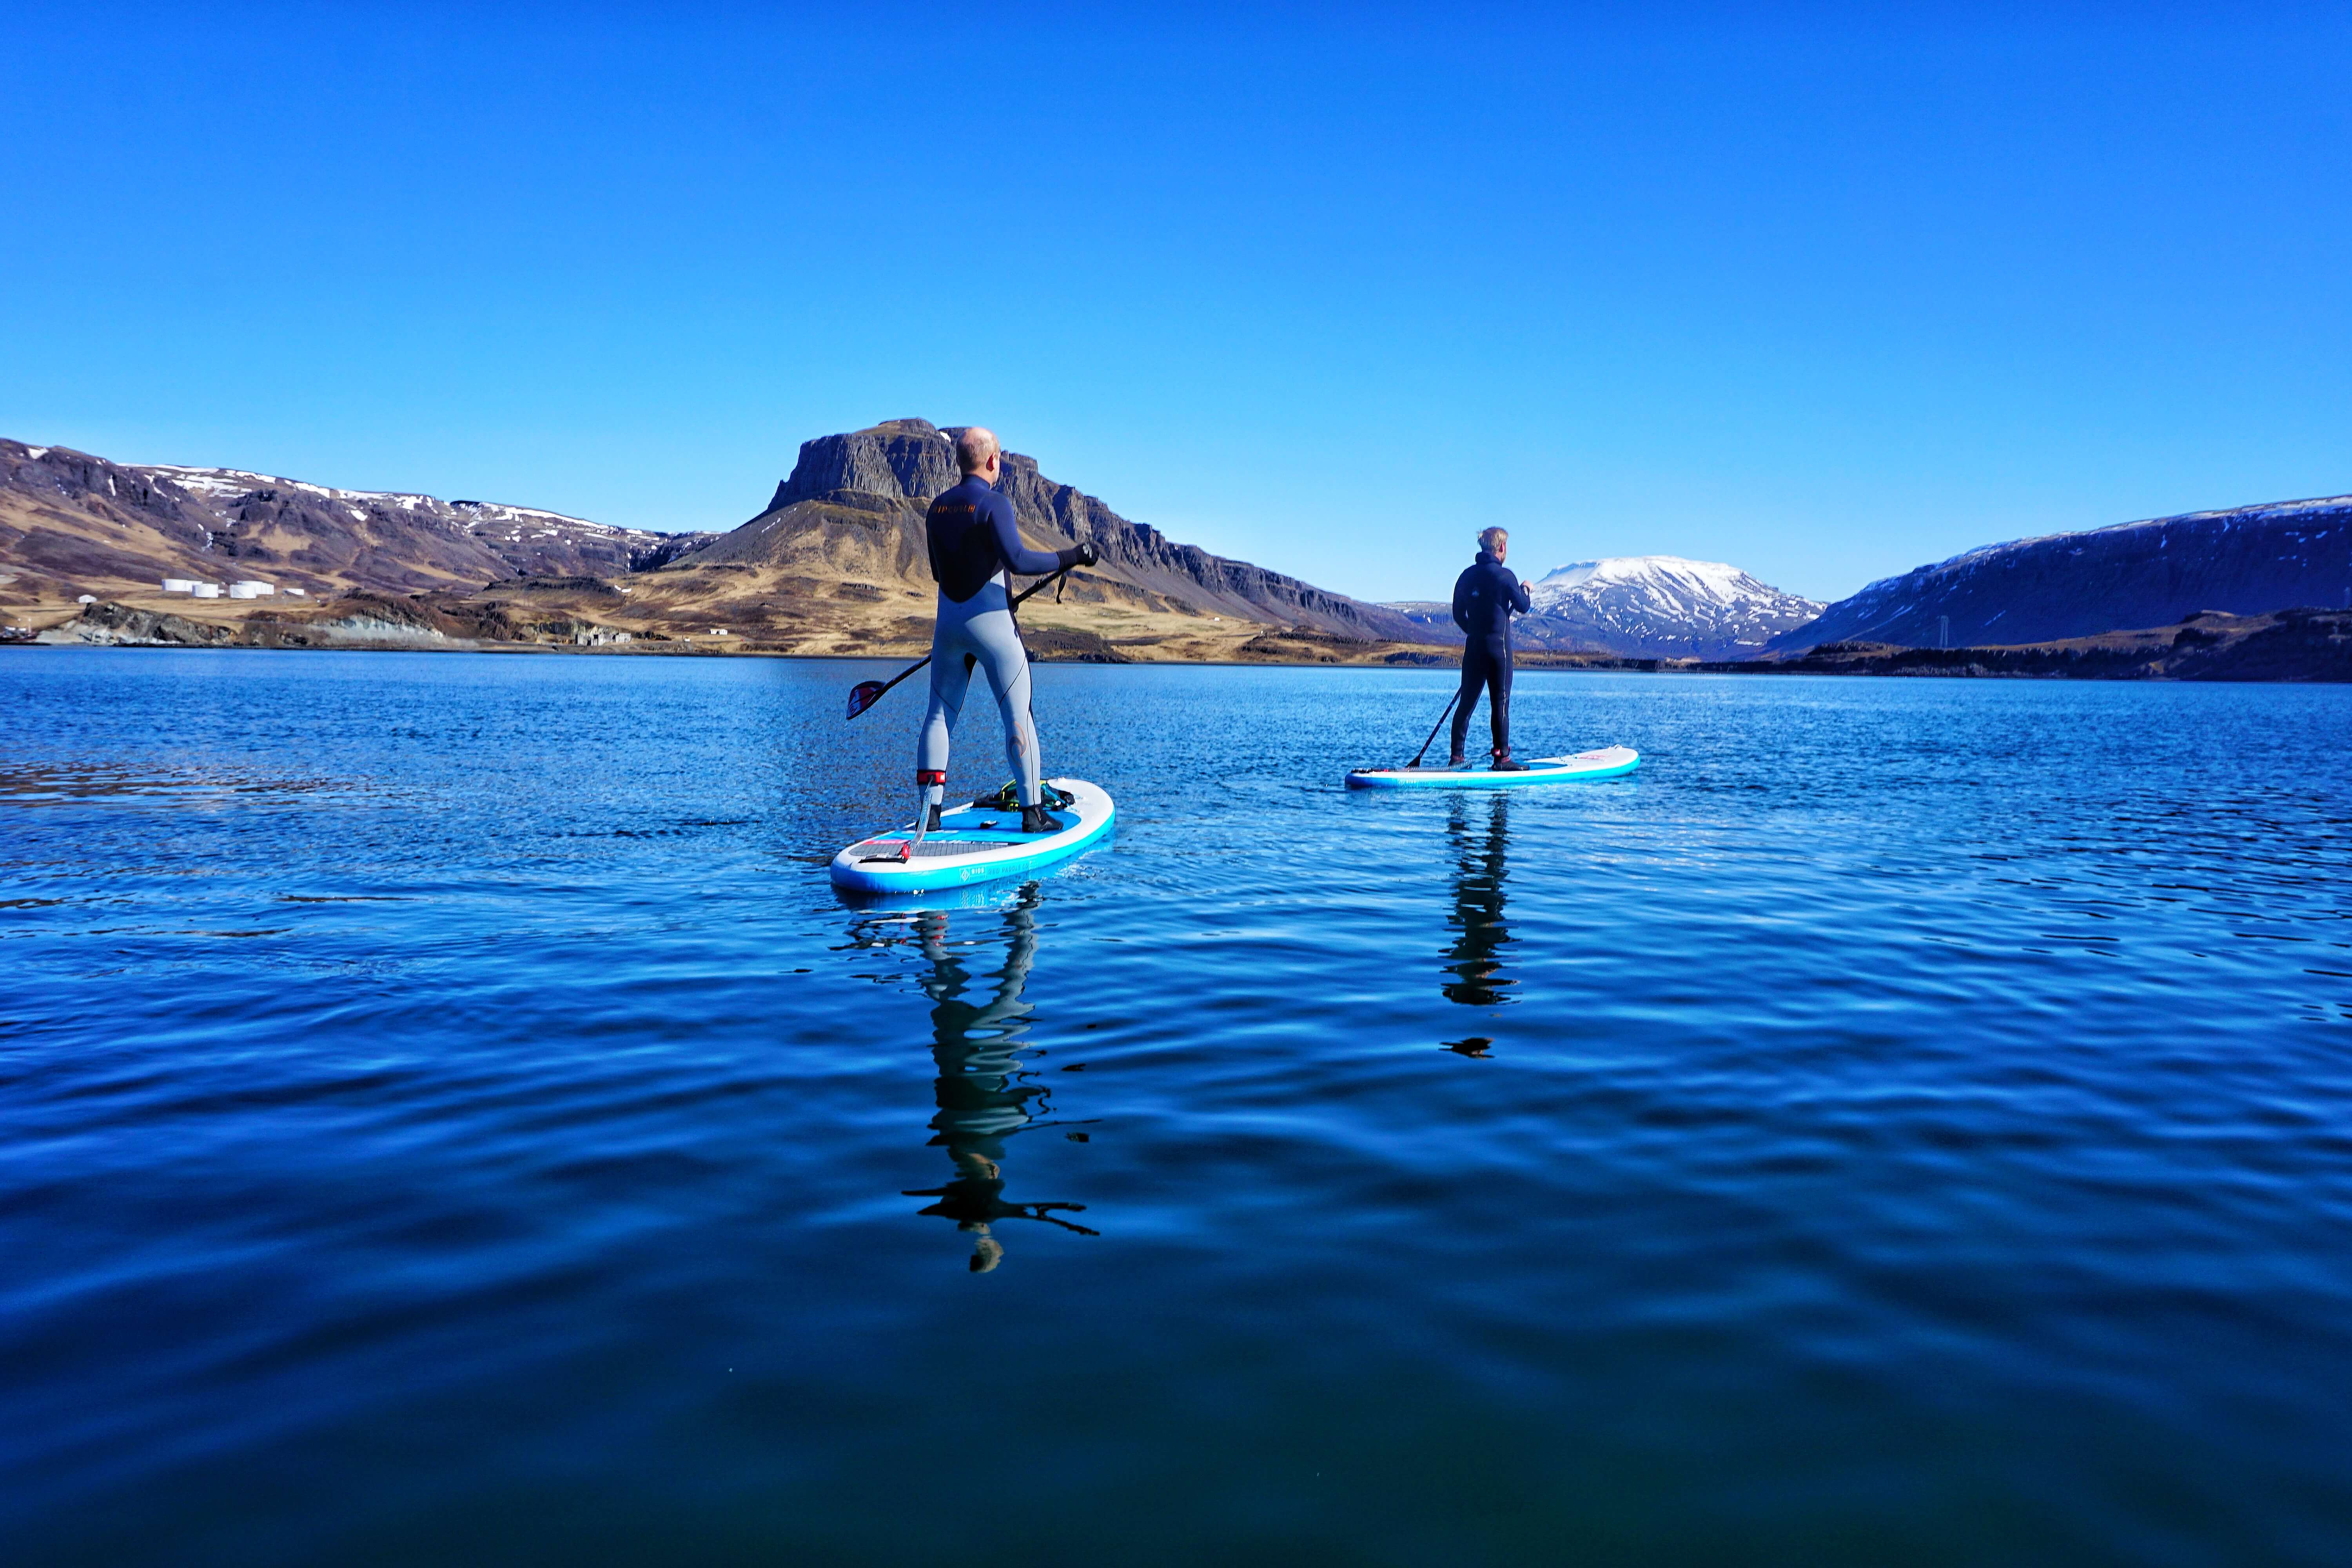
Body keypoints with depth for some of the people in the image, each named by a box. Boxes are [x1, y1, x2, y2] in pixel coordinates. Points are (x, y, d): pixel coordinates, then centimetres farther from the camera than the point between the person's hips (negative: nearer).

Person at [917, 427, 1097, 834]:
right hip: (991, 622, -6)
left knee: (939, 714, 11)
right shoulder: (993, 503, -11)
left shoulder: (938, 507, 9)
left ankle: (930, 810, 8)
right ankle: (1032, 812, 1)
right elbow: (1018, 559, -23)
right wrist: (1071, 557, -14)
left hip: (948, 624, 6)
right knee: (1018, 717, 0)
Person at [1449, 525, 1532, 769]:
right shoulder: (1504, 575, -10)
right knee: (1500, 702, -3)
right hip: (1498, 646, -6)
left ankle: (1456, 757, 8)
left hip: (1473, 647, 6)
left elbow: (1458, 614, 12)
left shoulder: (1467, 575, 8)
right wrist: (1525, 589, 16)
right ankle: (1502, 758, -3)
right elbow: (1523, 607, -4)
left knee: (1467, 701, 8)